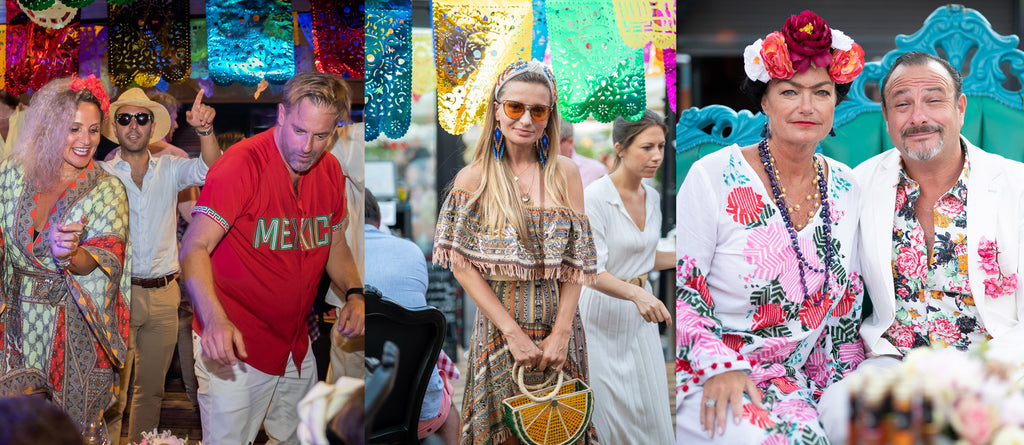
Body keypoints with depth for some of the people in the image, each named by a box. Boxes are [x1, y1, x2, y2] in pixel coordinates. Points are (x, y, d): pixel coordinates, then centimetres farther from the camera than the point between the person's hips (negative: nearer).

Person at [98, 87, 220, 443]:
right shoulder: (102, 174, 1)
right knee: (113, 390, -4)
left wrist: (205, 130, -30)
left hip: (164, 293, 3)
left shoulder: (170, 169, 6)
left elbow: (210, 169, -12)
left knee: (151, 389, 13)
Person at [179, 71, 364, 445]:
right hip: (234, 345, -7)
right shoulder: (242, 164, -19)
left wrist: (354, 294, -2)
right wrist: (214, 319, -42)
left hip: (296, 345, 7)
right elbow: (194, 248, -26)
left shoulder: (330, 171, 3)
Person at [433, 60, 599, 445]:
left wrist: (561, 333, -10)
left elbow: (576, 260, -1)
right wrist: (513, 332, -13)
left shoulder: (565, 173, -1)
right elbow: (463, 264, -8)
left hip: (558, 323, 1)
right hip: (499, 324, -1)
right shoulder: (473, 178, -5)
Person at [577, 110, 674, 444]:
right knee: (608, 414, 2)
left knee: (650, 411, 11)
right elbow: (592, 272, -24)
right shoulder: (594, 197, -19)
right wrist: (637, 294, -40)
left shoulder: (652, 197, 4)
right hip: (602, 316, -7)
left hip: (639, 317, 7)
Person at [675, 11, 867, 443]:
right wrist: (719, 364, -18)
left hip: (793, 382, 4)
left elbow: (847, 308, 17)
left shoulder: (846, 189, 7)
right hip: (704, 378, -4)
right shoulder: (713, 177, -8)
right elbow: (678, 292, -6)